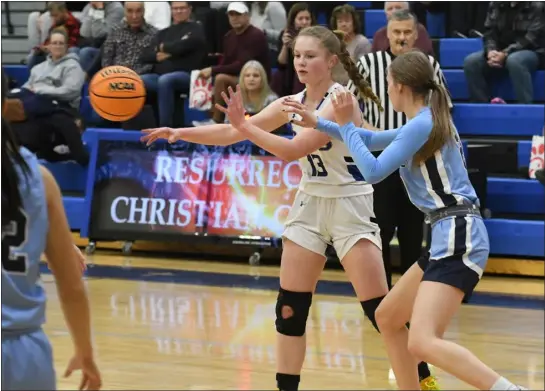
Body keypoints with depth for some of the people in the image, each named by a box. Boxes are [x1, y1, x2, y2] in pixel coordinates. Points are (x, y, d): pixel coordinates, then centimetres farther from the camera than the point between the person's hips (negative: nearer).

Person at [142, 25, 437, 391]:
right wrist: (179, 133, -6)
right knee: (290, 307, 3)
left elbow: (294, 149, -28)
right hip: (310, 204, 7)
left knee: (380, 309, -9)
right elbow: (231, 133, 4)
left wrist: (244, 125, -31)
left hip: (350, 206, -7)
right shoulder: (292, 104, 2)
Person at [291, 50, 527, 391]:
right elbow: (372, 141, 30)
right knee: (387, 318, 20)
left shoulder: (422, 124, -12)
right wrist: (317, 123, 31)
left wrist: (345, 124, -2)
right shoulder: (426, 121, 17)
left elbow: (373, 171, -12)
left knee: (423, 343, -23)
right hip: (449, 237, 10)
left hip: (458, 239, -10)